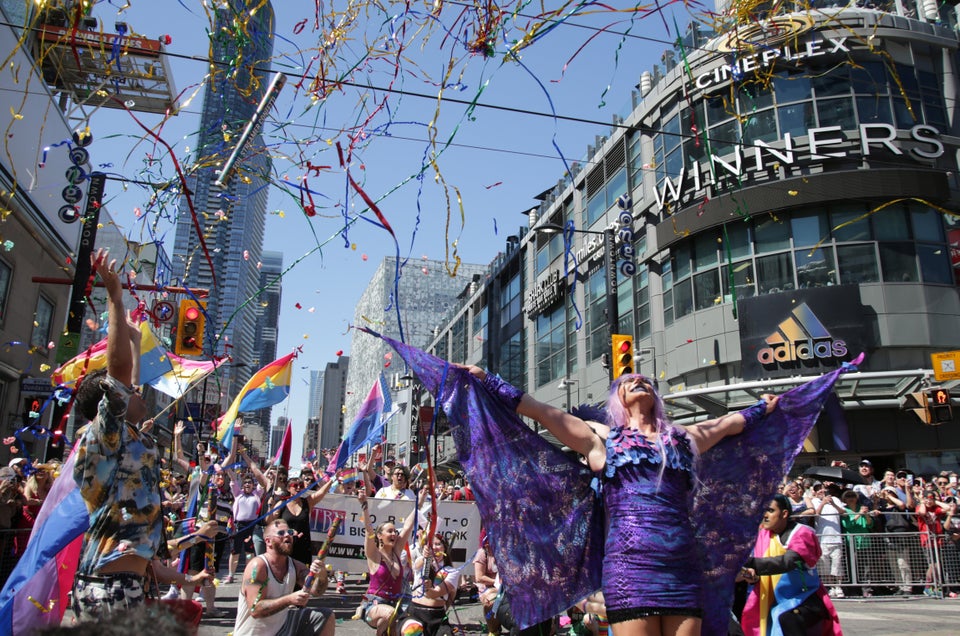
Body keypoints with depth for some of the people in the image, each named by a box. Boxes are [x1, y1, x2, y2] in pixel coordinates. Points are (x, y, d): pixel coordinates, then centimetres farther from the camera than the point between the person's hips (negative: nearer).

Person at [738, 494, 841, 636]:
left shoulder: (802, 533, -14)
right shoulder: (764, 535, 1)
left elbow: (786, 562, -32)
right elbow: (758, 563, 2)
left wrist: (749, 564, -41)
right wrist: (753, 576, -23)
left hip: (806, 601, -5)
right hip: (778, 602, 5)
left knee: (786, 619, -32)